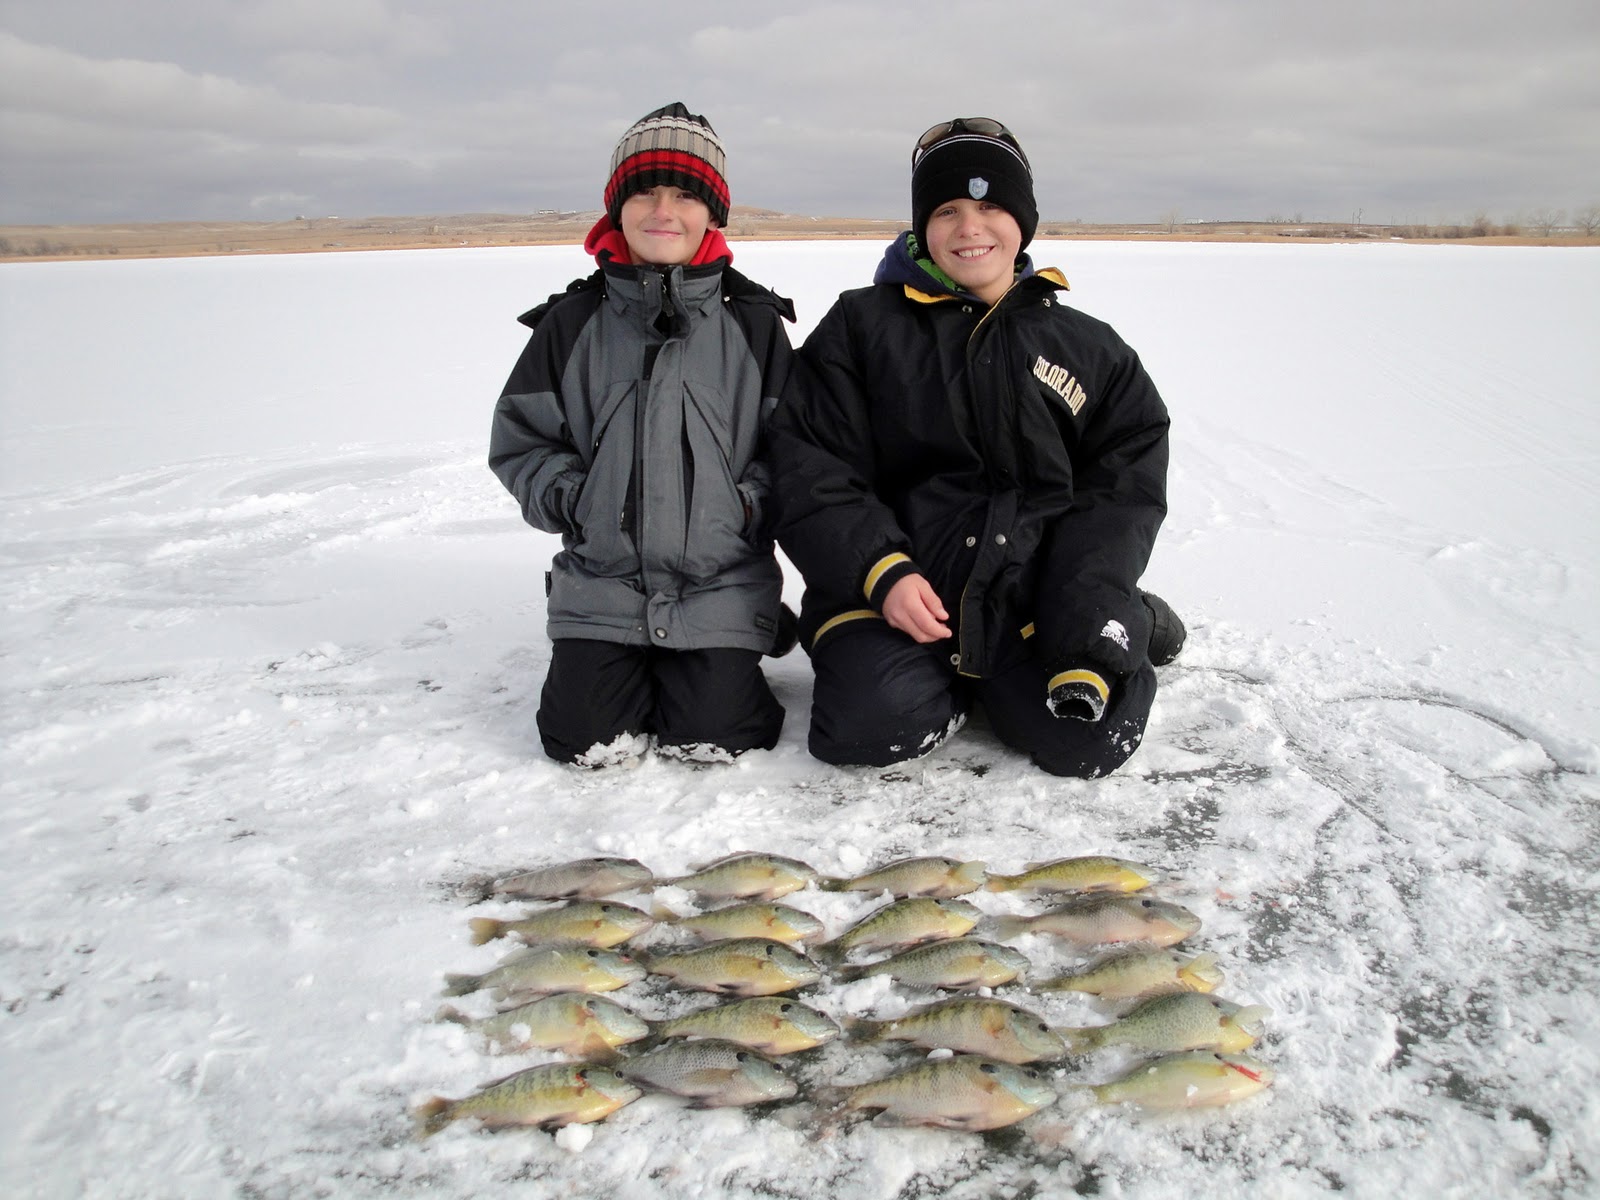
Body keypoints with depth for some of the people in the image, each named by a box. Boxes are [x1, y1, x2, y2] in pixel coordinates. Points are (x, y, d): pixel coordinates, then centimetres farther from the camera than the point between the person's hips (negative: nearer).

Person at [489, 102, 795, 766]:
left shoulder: (752, 322, 2)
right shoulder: (572, 323, 3)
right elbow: (520, 439, 8)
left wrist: (749, 502, -11)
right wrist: (569, 500, -7)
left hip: (720, 582, -1)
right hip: (601, 581, 1)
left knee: (716, 735, -9)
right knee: (583, 737, -7)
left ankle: (712, 666, 25)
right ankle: (631, 668, 26)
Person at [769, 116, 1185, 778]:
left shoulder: (1092, 350, 12)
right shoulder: (862, 325, 6)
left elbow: (1124, 488, 7)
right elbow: (809, 470, -1)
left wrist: (1087, 623, -10)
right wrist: (882, 573, -17)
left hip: (1035, 596, 1)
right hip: (892, 594, 0)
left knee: (1089, 740, -21)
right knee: (869, 723, -27)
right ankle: (963, 687, 5)